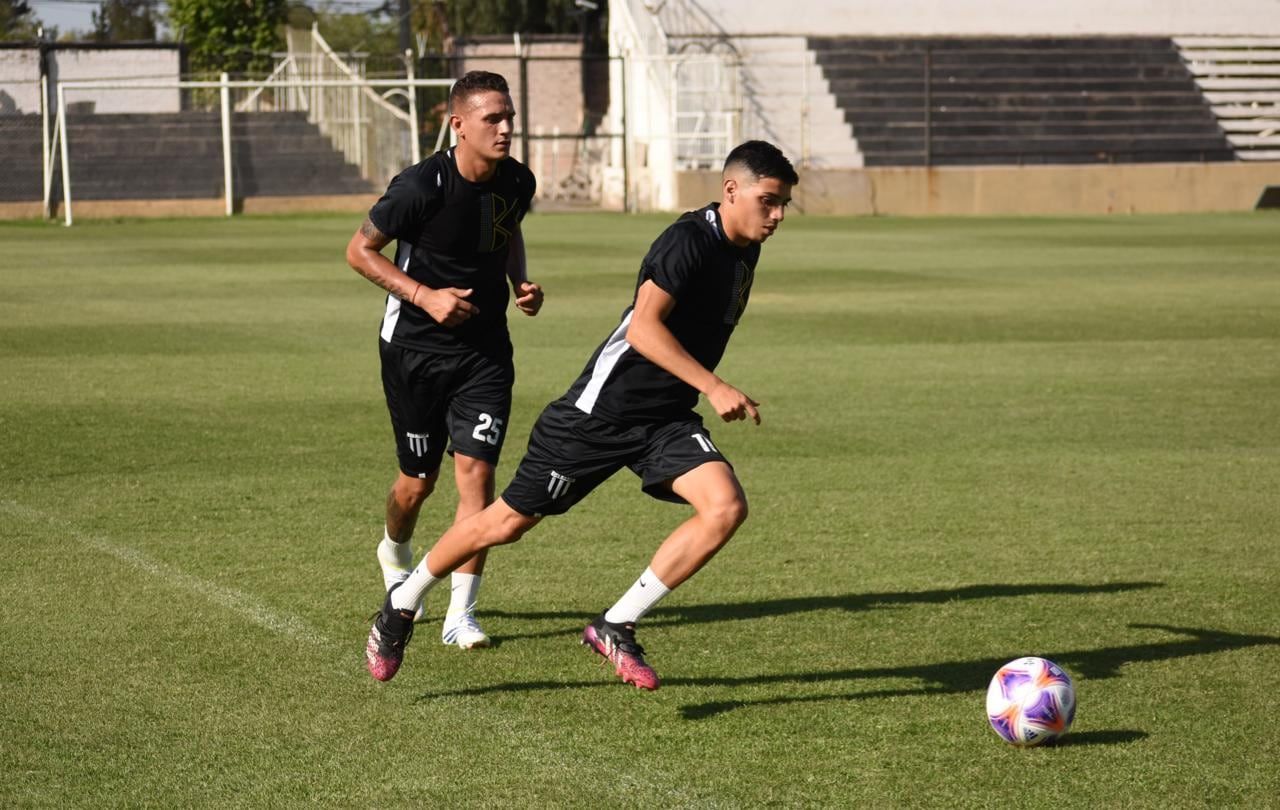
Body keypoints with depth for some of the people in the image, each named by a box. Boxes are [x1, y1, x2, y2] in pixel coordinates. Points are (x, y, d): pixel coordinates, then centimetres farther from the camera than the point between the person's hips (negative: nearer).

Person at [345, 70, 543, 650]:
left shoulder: (517, 182, -4)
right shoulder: (421, 186, -21)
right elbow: (360, 250, -11)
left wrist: (521, 283, 1)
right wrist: (426, 296, -20)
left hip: (485, 347, 3)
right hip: (414, 347, -3)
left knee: (475, 469, -9)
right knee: (420, 479, 8)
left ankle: (461, 614, -5)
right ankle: (395, 552, 44)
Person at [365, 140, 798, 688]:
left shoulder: (743, 250, 7)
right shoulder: (689, 239, -19)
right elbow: (642, 328, -29)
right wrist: (713, 388, -33)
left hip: (666, 421, 7)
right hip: (600, 412, -7)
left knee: (726, 507, -18)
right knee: (508, 522, 3)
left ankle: (616, 627, -8)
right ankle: (402, 604, 27)